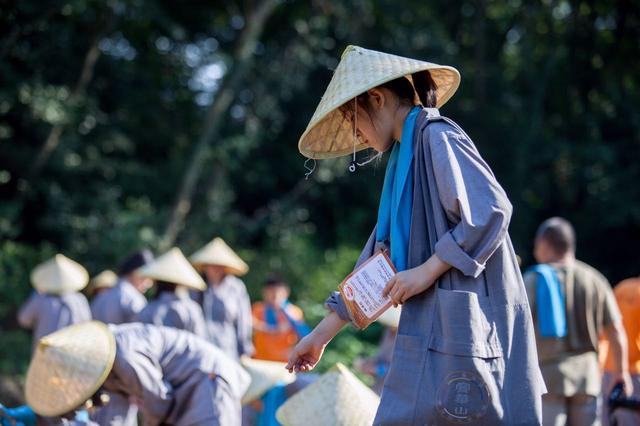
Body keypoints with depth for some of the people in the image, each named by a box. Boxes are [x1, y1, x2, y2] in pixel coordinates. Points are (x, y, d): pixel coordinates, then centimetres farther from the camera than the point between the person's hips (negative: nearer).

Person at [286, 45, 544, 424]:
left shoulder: (436, 136, -4)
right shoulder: (406, 157, 23)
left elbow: (491, 211, -17)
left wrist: (427, 271, -15)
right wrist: (322, 334, 24)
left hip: (460, 322, -9)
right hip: (434, 330, 9)